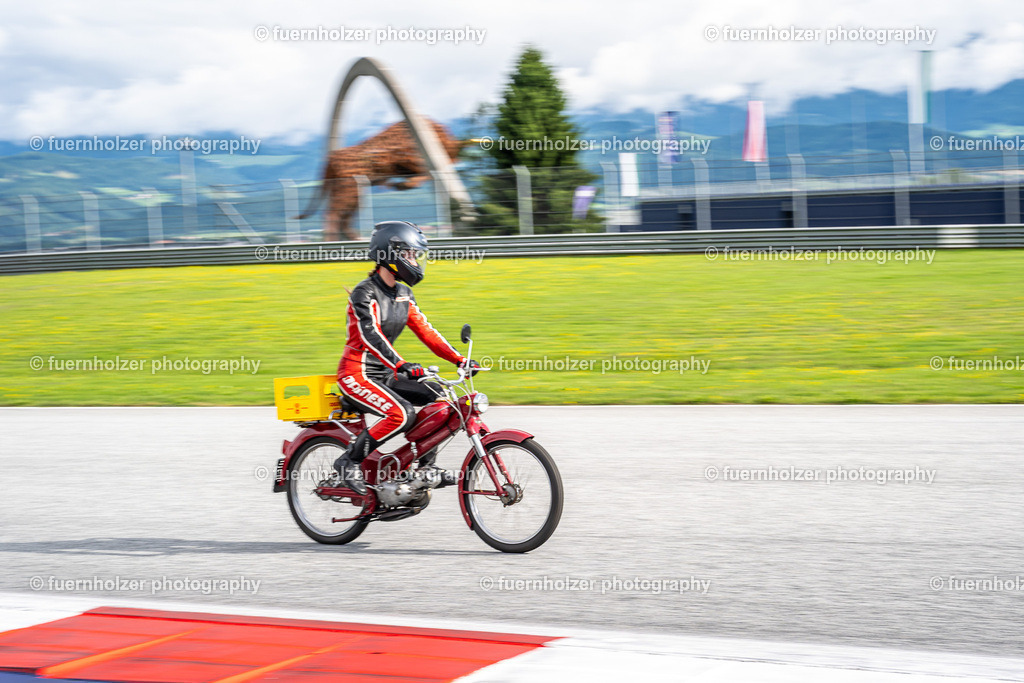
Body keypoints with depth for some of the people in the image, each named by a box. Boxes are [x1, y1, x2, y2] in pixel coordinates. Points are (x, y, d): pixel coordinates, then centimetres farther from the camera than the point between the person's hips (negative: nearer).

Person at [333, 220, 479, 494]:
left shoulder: (403, 293, 10)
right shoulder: (364, 293, -17)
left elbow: (423, 330, 10)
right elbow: (370, 335, -31)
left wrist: (459, 359, -1)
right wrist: (402, 366, -46)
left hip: (385, 373, 9)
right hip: (357, 375, -9)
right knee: (402, 414, -29)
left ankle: (425, 465, 6)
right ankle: (349, 461, -15)